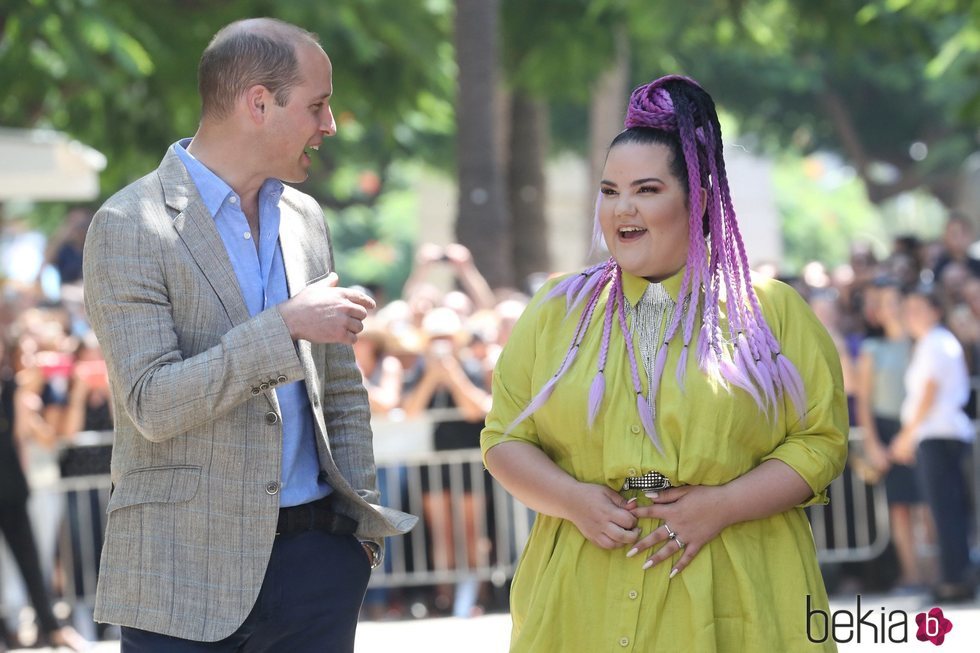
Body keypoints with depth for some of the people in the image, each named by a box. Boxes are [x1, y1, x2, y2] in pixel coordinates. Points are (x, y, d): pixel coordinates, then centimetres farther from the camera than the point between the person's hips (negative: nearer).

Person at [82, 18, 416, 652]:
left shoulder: (305, 218, 13)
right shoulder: (129, 226, -8)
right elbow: (153, 404, -17)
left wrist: (364, 521, 10)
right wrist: (285, 324, -20)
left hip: (316, 557, 6)